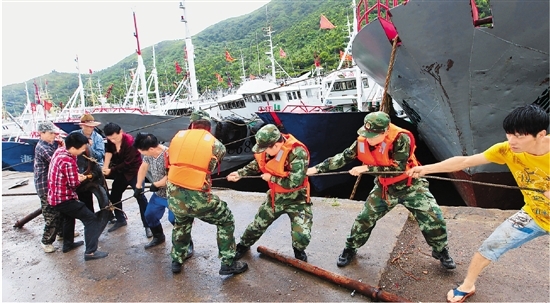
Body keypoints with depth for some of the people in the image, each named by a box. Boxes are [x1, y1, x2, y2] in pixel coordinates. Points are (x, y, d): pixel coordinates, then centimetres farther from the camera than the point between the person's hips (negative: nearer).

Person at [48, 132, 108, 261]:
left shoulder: (59, 150, 1)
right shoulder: (68, 162, -28)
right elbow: (74, 184, -22)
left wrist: (76, 175, 3)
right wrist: (80, 179, -1)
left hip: (54, 196, 10)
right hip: (64, 199, -10)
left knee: (69, 217, 33)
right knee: (91, 219, -9)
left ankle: (68, 244, 48)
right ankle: (90, 252, -11)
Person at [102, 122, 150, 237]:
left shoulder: (130, 141, -27)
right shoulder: (111, 140, -6)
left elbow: (127, 163, -25)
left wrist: (111, 170, -20)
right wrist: (105, 167, -26)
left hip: (134, 171, -7)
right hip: (121, 172, 7)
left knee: (140, 197, -11)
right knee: (114, 195, 13)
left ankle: (147, 225, -6)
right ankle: (120, 220, 32)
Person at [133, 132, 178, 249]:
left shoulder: (168, 155, -31)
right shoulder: (149, 154, -6)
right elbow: (143, 167, 11)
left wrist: (156, 184, -15)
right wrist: (138, 186, 11)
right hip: (158, 194, 9)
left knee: (175, 220, -10)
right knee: (149, 215, 20)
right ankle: (158, 237, 44)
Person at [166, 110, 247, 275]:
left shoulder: (178, 136, 7)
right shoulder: (215, 144, -1)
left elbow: (170, 160, 16)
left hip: (174, 195, 5)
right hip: (197, 198, -4)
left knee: (181, 222, 36)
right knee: (226, 220, 18)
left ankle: (177, 260, 46)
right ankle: (228, 264, 22)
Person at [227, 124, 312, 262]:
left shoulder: (297, 152, -32)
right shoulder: (268, 149, -12)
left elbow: (295, 181, -35)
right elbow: (257, 164, 9)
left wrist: (271, 178, -23)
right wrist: (240, 173, -2)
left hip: (296, 198, -5)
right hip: (275, 196, 5)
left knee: (302, 235, -15)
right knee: (258, 224, 15)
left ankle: (299, 250, 23)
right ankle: (243, 246, 44)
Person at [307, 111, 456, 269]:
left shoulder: (400, 138, -29)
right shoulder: (363, 141, -15)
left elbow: (397, 168, -32)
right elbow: (343, 157, -8)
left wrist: (366, 168, -34)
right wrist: (316, 168, -11)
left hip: (410, 185, -3)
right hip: (384, 188, 3)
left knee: (433, 218, -7)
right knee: (364, 219, 4)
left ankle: (441, 251, 23)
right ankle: (350, 249, 26)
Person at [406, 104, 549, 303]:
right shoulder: (506, 150, -20)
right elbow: (464, 161, -18)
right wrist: (426, 169, -23)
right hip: (532, 216, 2)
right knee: (488, 247, 4)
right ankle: (467, 286, 26)